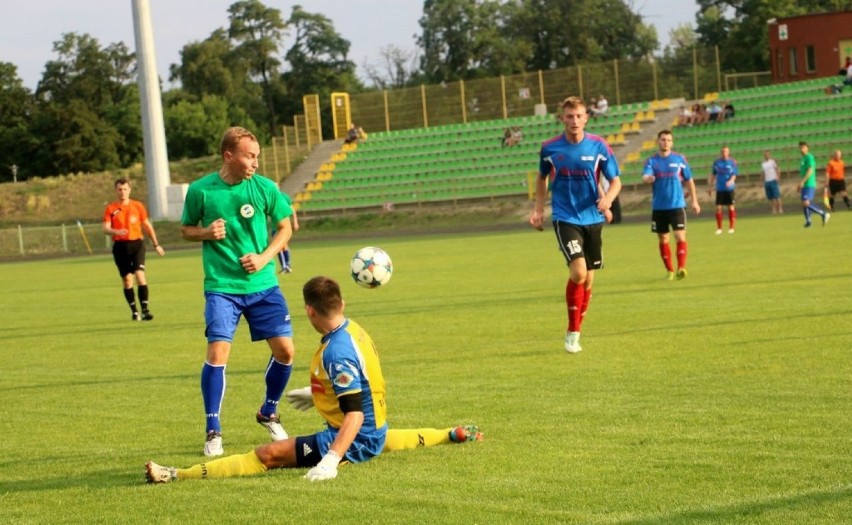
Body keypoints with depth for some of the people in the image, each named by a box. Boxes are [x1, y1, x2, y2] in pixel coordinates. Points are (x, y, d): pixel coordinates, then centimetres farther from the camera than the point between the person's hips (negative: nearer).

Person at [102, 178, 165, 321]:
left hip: (136, 244, -1)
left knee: (140, 274, -16)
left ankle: (145, 310, -17)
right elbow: (105, 228, -5)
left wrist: (156, 244, 16)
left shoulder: (138, 206, 5)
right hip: (120, 246, 1)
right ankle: (134, 312, 16)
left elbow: (147, 226, 14)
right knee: (127, 279, 4)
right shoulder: (111, 208, 3)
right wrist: (116, 231, -27)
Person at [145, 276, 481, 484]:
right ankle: (452, 435, 56)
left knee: (270, 454, -23)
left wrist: (331, 460, -42)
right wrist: (318, 395, 35)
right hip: (375, 433, 10)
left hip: (355, 440, -10)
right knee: (380, 442, 48)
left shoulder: (336, 353, -28)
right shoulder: (353, 329, 1)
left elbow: (355, 413, -33)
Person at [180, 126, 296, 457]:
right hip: (221, 286, -2)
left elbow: (284, 227, 9)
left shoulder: (264, 188, -3)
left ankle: (268, 414, 25)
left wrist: (265, 257, -7)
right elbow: (186, 230, 7)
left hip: (262, 284, 3)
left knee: (285, 350, -1)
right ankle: (213, 431, -1)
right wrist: (206, 233, -15)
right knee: (218, 352, -15)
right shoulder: (200, 190, -7)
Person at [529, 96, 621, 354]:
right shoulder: (550, 148, -3)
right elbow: (542, 178, 15)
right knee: (578, 272, -20)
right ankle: (572, 333, -6)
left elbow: (615, 180, 1)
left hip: (592, 219, 2)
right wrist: (538, 209, 7)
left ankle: (575, 331, 28)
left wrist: (608, 198, -20)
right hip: (565, 218, -2)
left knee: (588, 279, 9)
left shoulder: (598, 146, -4)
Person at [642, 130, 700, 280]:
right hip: (658, 207, 1)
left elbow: (689, 180, 9)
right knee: (663, 240, 8)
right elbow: (645, 176, -16)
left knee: (680, 236, -13)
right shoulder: (651, 161, 2)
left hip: (677, 205, -1)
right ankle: (669, 270, 18)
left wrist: (694, 200, 8)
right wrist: (648, 178, -40)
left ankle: (681, 267, -18)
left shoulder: (679, 159, 3)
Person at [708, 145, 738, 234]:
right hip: (719, 188, 2)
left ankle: (731, 227, 13)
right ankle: (719, 228, 6)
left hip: (729, 188, -2)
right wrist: (710, 187, 12)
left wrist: (731, 181, -26)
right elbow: (713, 175, 13)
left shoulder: (732, 162, -1)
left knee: (731, 207, 3)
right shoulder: (717, 162, 5)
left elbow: (734, 175, -6)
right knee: (718, 208, -3)